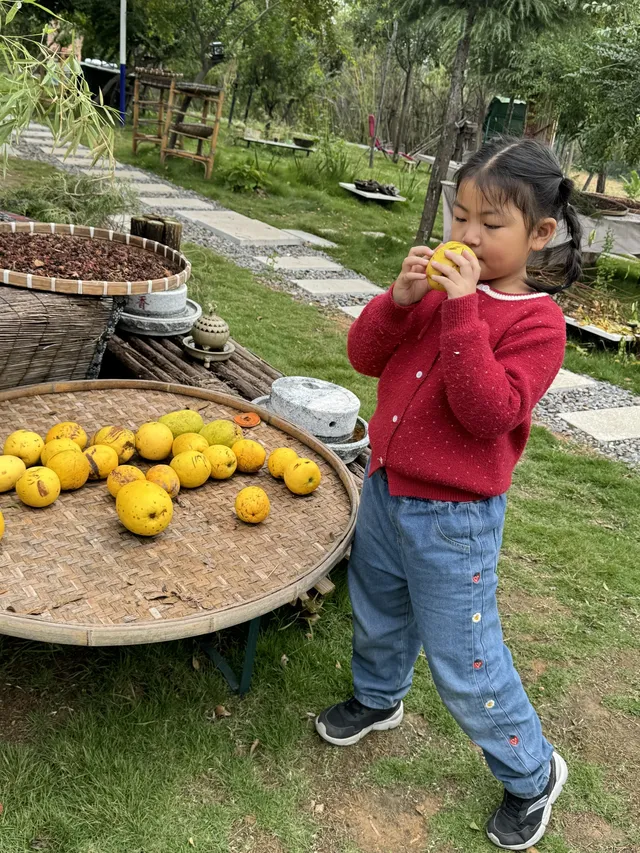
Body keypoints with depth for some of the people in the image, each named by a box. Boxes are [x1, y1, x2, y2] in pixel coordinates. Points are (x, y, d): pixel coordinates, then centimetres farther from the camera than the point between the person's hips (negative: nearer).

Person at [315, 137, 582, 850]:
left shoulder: (536, 320, -15)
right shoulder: (440, 285, 1)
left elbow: (490, 413, -28)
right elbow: (365, 357, -1)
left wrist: (463, 312, -31)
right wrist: (400, 299, -18)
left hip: (452, 520, -6)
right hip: (385, 489, 6)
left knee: (463, 662, 6)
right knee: (377, 613, 27)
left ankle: (531, 772, 31)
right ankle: (377, 697, 57)